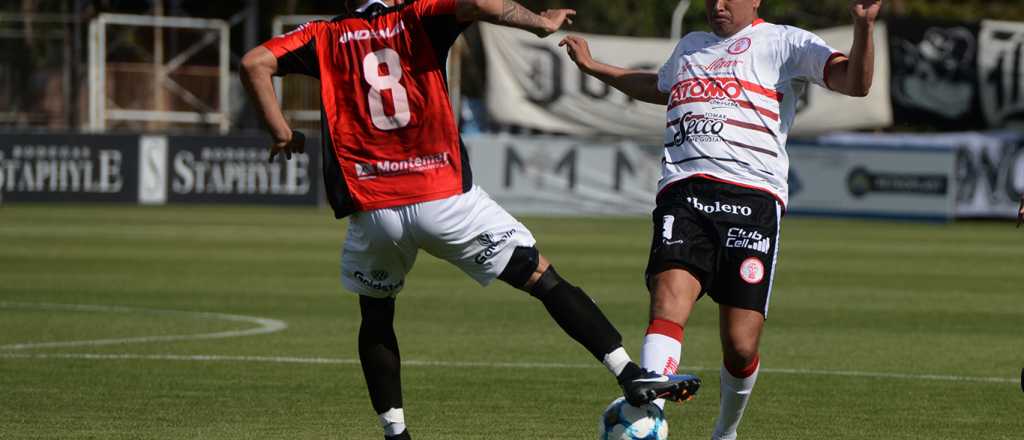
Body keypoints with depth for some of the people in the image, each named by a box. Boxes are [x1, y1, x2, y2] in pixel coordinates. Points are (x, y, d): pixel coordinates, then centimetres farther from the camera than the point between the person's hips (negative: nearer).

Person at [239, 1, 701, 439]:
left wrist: (280, 131, 7)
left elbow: (255, 63, 0)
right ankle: (630, 374, -3)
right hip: (446, 200, -1)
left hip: (372, 212, 1)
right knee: (543, 279, 6)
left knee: (376, 317, 25)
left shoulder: (324, 37, 10)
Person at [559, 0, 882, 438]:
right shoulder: (690, 46, 28)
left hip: (752, 199, -3)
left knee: (740, 347, -6)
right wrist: (593, 67, 56)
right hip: (683, 192, 4)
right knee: (669, 299, -24)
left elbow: (855, 82, -3)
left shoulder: (783, 42, 10)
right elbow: (659, 87, 52)